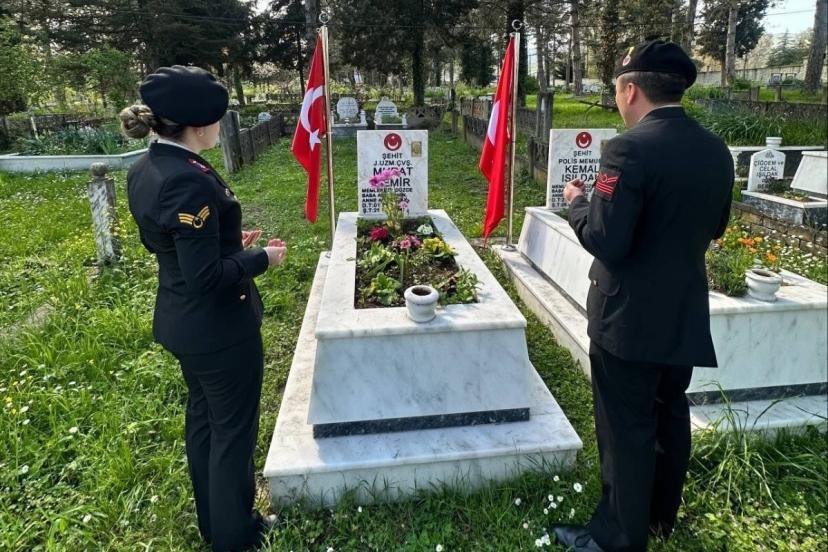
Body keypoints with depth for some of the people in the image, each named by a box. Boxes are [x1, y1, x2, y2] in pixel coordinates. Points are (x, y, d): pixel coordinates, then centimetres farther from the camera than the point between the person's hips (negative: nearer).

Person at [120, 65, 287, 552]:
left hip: (181, 323, 10)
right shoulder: (190, 181, -28)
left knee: (202, 419, 24)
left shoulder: (143, 171, 2)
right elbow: (207, 277, -28)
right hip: (218, 328, -9)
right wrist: (261, 259, -14)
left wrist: (229, 241, 8)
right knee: (233, 429, 10)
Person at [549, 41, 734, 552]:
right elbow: (713, 228, 14)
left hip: (629, 319, -7)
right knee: (670, 417, 22)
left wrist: (579, 202, -7)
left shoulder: (629, 150, -21)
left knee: (627, 430, 6)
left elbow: (605, 241, -24)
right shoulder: (717, 151, 4)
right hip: (685, 314, 8)